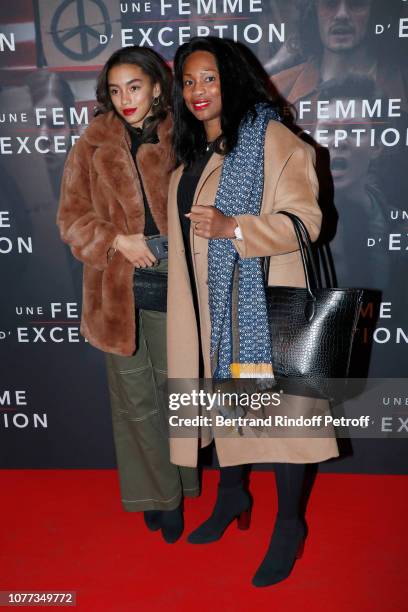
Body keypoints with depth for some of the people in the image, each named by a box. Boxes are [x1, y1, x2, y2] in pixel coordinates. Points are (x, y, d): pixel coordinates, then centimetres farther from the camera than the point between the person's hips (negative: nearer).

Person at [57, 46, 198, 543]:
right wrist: (118, 241, -12)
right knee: (135, 398, 7)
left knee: (173, 390, 9)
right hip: (117, 289, 1)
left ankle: (175, 489, 30)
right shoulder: (92, 144, 4)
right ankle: (159, 494, 26)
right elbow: (71, 217, 3)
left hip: (171, 283, 0)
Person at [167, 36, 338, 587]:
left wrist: (232, 228, -26)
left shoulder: (271, 139, -8)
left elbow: (304, 220, -15)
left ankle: (289, 524, 20)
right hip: (210, 302, 7)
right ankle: (232, 496, 37)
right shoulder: (191, 151, 14)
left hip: (264, 302, -6)